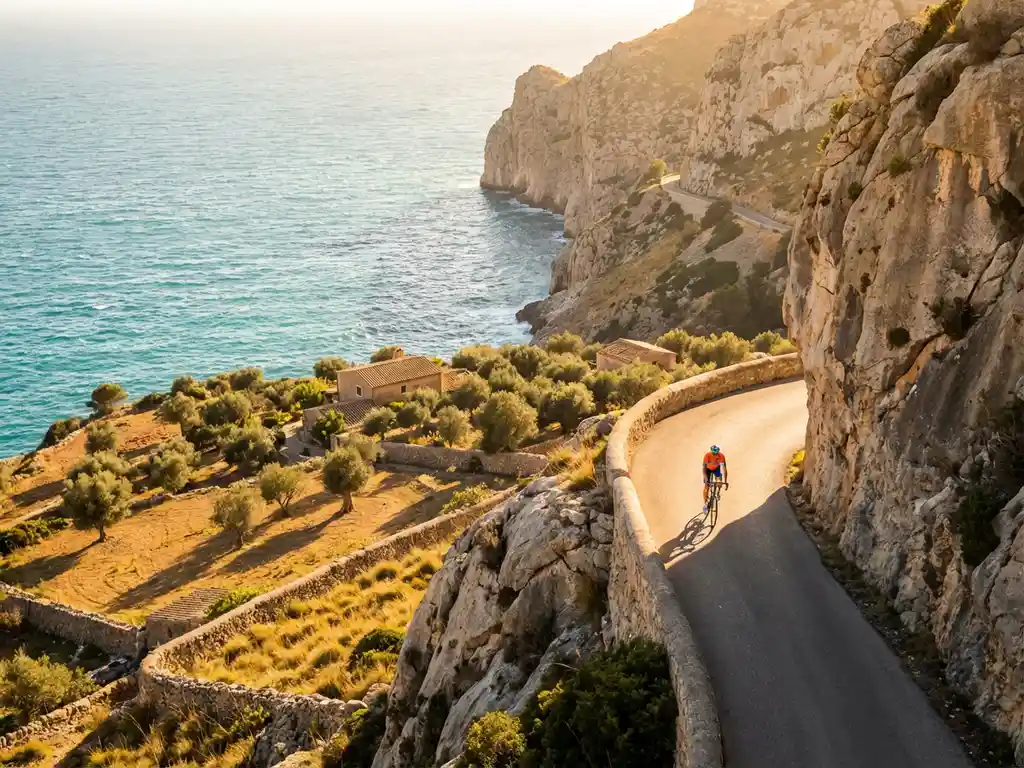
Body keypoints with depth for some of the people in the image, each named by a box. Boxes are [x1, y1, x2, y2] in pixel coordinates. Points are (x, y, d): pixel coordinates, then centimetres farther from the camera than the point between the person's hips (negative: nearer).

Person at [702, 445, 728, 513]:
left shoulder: (721, 456, -34)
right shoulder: (707, 455, -37)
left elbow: (724, 469, -33)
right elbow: (704, 468, -39)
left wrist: (726, 481, -40)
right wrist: (706, 479, -51)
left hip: (716, 468, 2)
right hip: (708, 469, -2)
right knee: (706, 486, -10)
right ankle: (705, 504, 0)